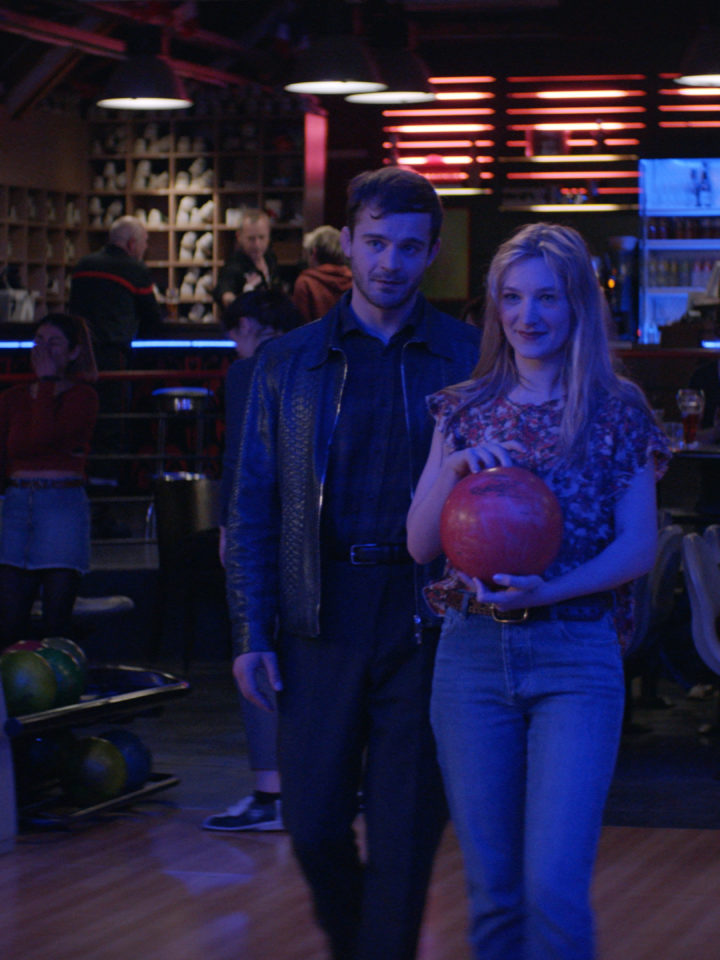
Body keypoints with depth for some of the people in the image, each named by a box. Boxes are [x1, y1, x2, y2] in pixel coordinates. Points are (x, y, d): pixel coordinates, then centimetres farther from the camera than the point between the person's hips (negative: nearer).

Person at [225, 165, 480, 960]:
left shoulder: (467, 359, 4)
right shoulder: (290, 363, 9)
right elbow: (253, 505, 9)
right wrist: (251, 632, 1)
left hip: (424, 619, -2)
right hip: (321, 618, 2)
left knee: (405, 831, 0)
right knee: (314, 821, 4)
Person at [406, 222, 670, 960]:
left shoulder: (618, 412, 2)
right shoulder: (464, 410, 9)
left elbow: (638, 546, -1)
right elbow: (419, 545, 6)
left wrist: (547, 590, -16)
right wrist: (455, 467, -12)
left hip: (576, 657, -3)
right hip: (472, 653, 3)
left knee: (554, 886, -13)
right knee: (493, 891, 7)